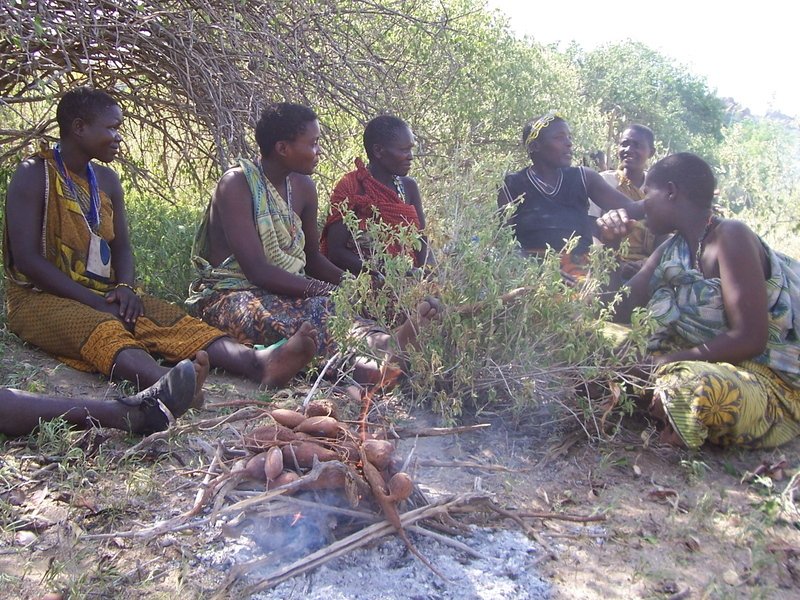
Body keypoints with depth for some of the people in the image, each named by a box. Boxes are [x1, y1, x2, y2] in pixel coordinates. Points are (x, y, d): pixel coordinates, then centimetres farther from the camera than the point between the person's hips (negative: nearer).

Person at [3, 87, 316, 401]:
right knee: (100, 328, -38)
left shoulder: (106, 180, 13)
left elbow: (121, 247, 12)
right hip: (41, 298, -6)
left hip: (103, 295, 6)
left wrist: (125, 286, -11)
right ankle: (165, 382, -68)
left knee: (167, 317, -21)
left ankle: (257, 362, -45)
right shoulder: (35, 175, -7)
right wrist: (94, 301, -21)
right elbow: (26, 258, -14)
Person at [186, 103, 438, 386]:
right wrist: (324, 289, -27)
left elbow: (313, 258, 15)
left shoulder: (303, 187, 9)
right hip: (231, 296, -6)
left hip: (286, 292, 6)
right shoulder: (237, 184, -14)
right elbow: (256, 270, -23)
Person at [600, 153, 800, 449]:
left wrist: (667, 362, -22)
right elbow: (619, 313, 3)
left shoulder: (730, 236, -17)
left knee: (695, 387, -38)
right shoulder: (672, 251, 7)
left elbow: (749, 339, -24)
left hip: (768, 377, -7)